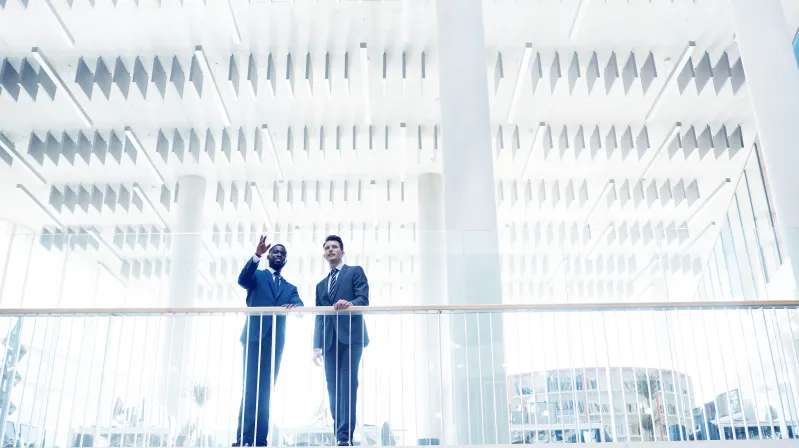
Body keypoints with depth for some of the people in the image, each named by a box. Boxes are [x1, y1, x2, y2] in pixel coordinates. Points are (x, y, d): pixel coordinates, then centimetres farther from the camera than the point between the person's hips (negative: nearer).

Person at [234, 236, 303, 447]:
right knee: (251, 388, -11)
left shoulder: (290, 288, 20)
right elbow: (242, 280, -11)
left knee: (265, 390, 3)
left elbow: (299, 305, 1)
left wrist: (294, 305, -25)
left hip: (276, 341, 4)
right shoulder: (257, 276, 12)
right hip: (255, 337, -4)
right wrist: (257, 255, -26)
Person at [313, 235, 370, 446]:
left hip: (351, 336, -5)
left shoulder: (355, 272, 10)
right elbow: (319, 318, 17)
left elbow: (364, 299, -5)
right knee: (333, 388, 1)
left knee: (347, 385, -12)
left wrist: (350, 303, -27)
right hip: (330, 341, 5)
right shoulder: (321, 285, 24)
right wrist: (317, 345, 7)